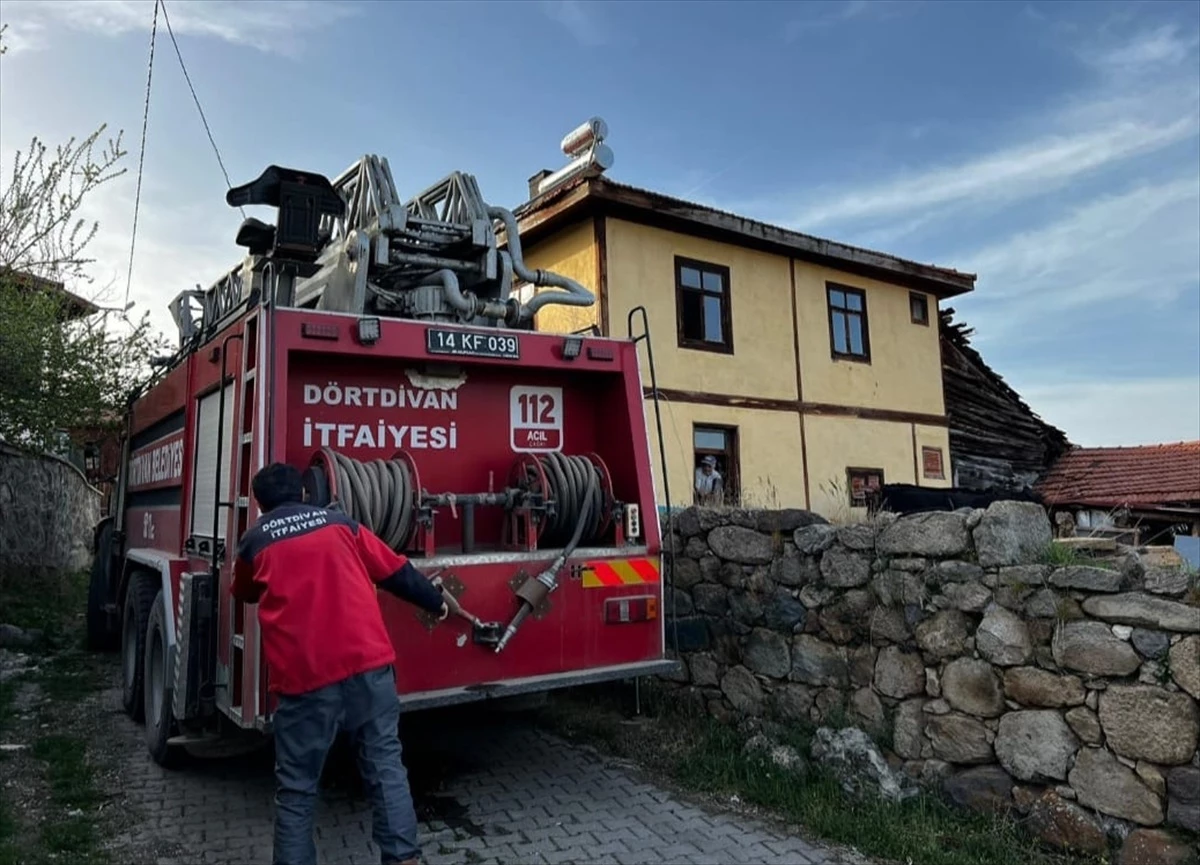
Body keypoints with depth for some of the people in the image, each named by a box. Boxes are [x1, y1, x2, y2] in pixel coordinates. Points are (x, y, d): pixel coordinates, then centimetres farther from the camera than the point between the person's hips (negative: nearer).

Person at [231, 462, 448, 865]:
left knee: (296, 786, 13)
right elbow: (395, 571, 15)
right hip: (369, 662, 2)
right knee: (385, 765, 12)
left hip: (304, 674, -1)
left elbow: (244, 593, 32)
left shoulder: (254, 541, 11)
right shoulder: (338, 522, 13)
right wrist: (435, 601, 29)